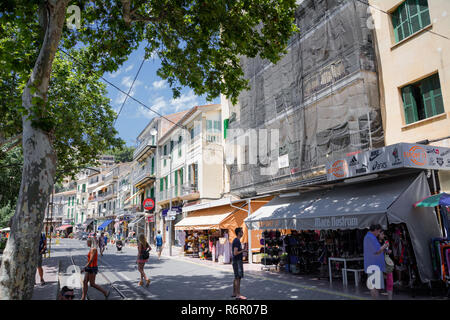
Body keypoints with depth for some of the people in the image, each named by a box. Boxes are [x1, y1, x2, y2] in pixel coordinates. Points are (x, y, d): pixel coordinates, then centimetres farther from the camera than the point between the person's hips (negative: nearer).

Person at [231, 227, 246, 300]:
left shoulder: (235, 240, 15)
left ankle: (234, 293, 21)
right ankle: (238, 295, -7)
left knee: (236, 278, 14)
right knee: (238, 278, -8)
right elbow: (235, 253, -23)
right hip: (237, 261, -10)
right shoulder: (237, 241, -16)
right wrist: (242, 251, -11)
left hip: (236, 261, 10)